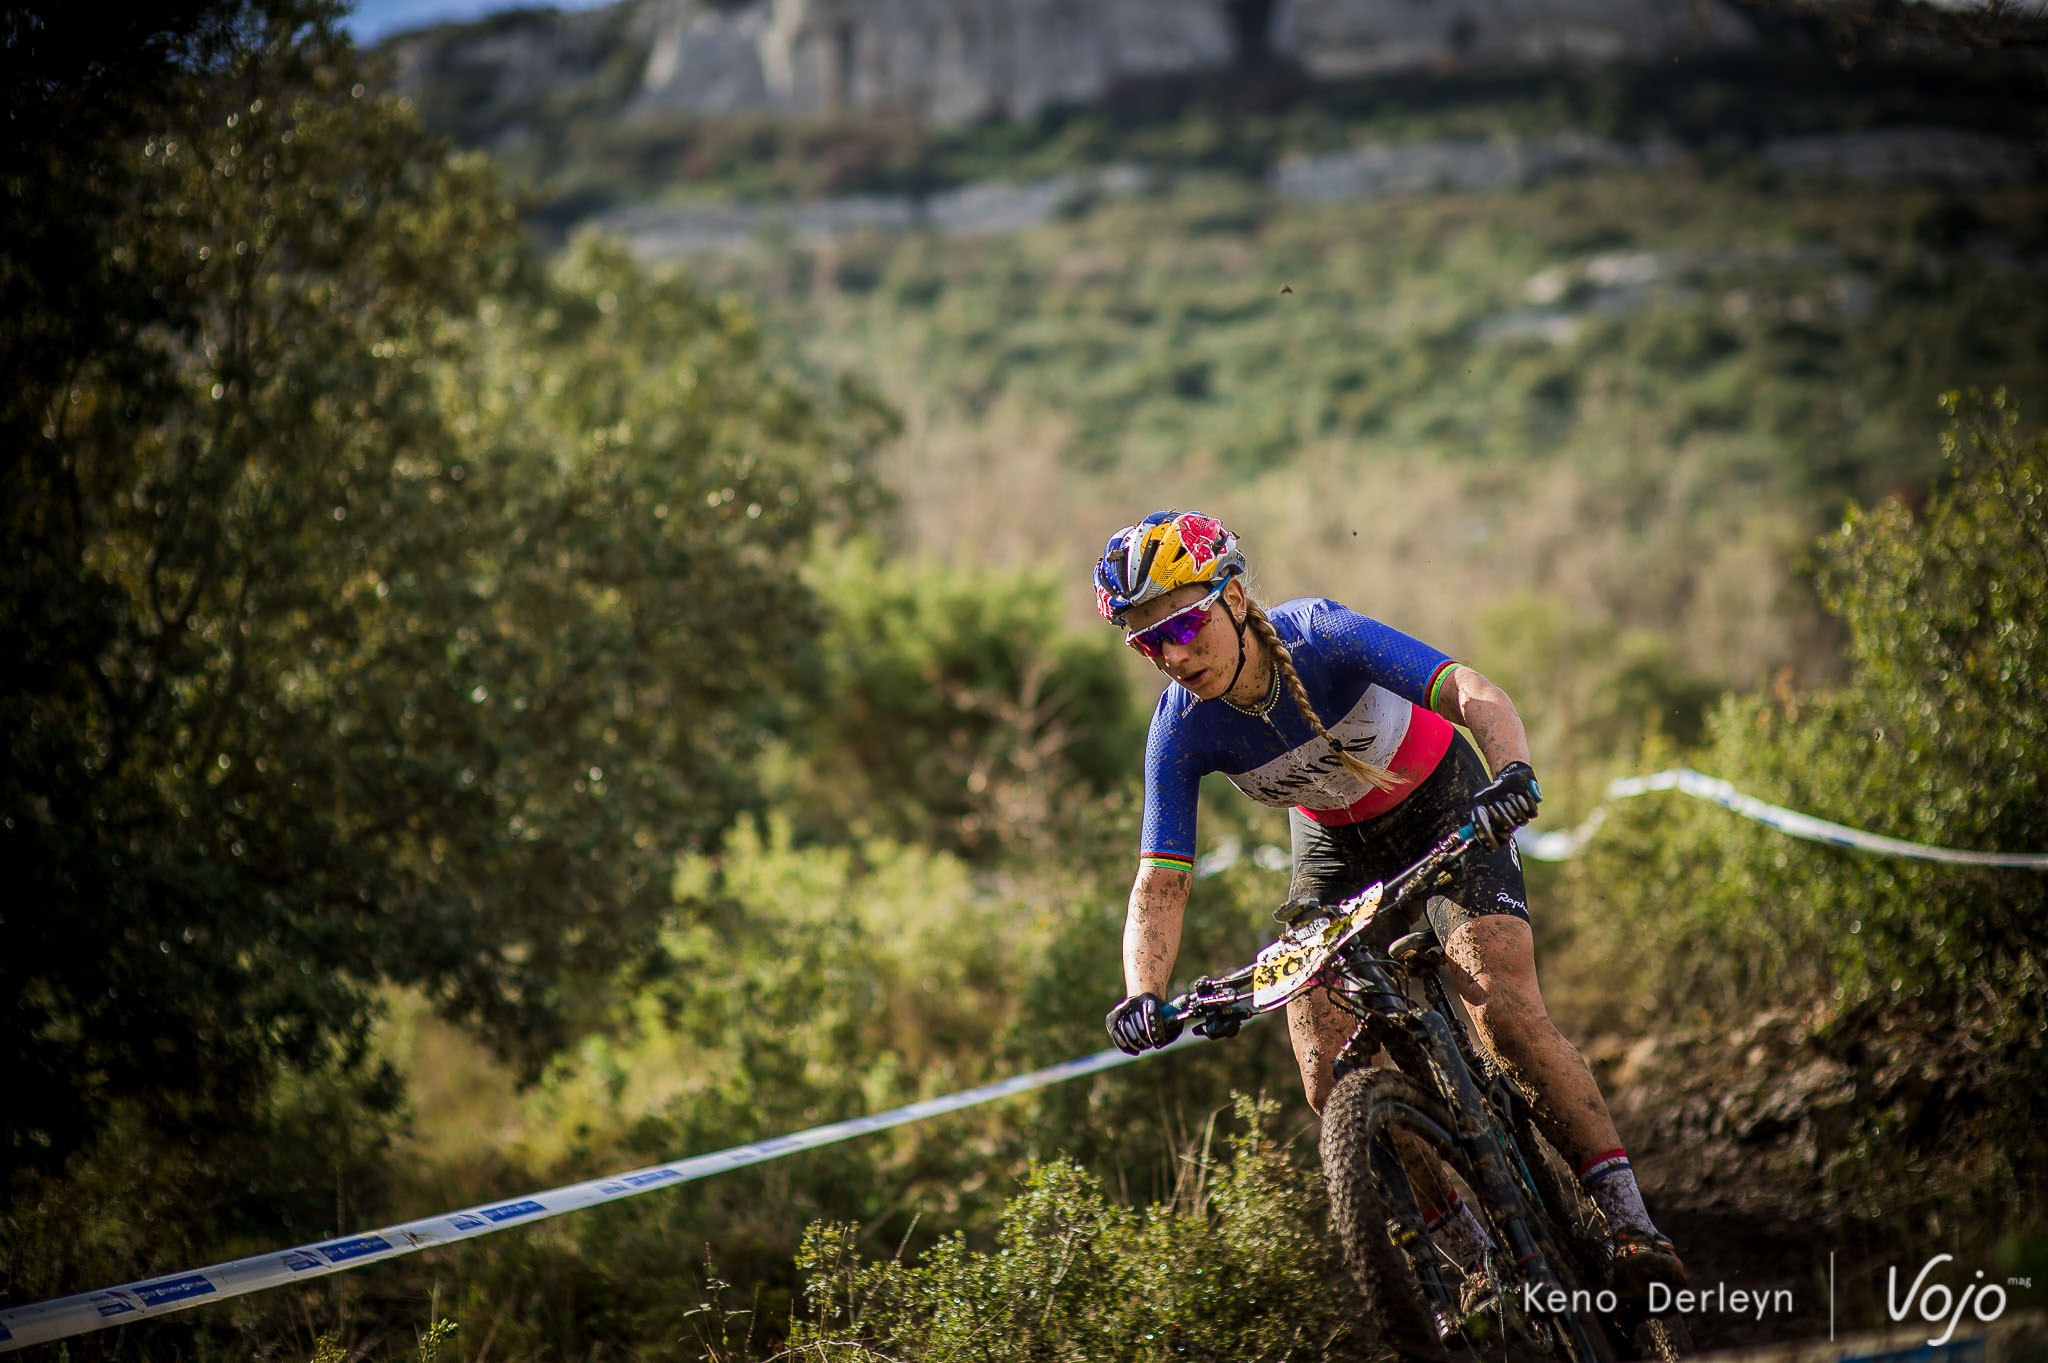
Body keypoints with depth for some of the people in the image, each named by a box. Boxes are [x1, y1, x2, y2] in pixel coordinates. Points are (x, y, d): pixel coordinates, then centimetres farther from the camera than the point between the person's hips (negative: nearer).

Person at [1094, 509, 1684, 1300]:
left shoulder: (1323, 637, -32)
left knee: (1504, 1010, -24)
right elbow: (1160, 886, -21)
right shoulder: (1180, 733, -22)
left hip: (1444, 802, -3)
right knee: (1330, 1080, -11)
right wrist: (1143, 997, -39)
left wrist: (1512, 775, -62)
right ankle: (1476, 1259, 4)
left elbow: (1477, 697, -42)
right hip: (1337, 845, 4)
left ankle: (1627, 1220, -14)